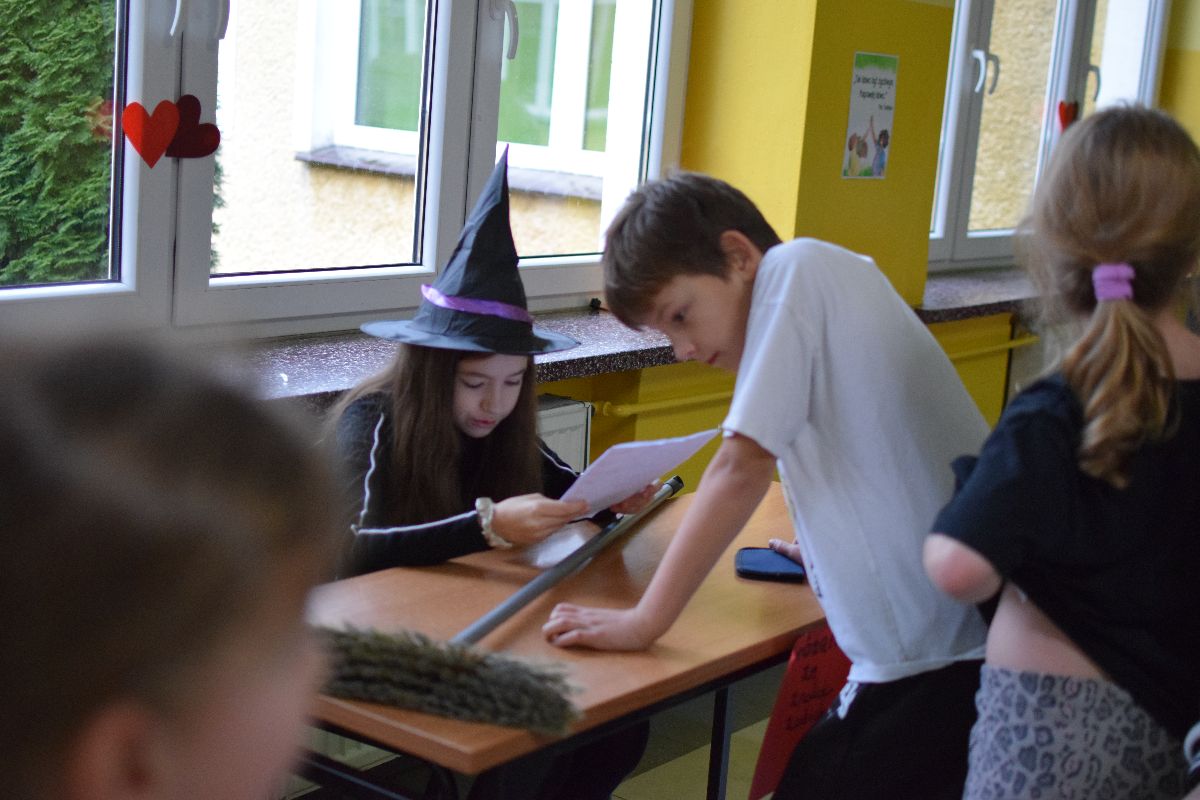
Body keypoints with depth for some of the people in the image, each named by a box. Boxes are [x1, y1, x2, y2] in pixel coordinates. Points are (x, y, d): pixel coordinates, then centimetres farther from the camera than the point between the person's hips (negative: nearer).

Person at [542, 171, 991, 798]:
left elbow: (742, 467, -14)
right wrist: (830, 544, 25)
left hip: (935, 657, -10)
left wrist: (643, 622, -10)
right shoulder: (839, 275, 16)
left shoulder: (792, 267, -10)